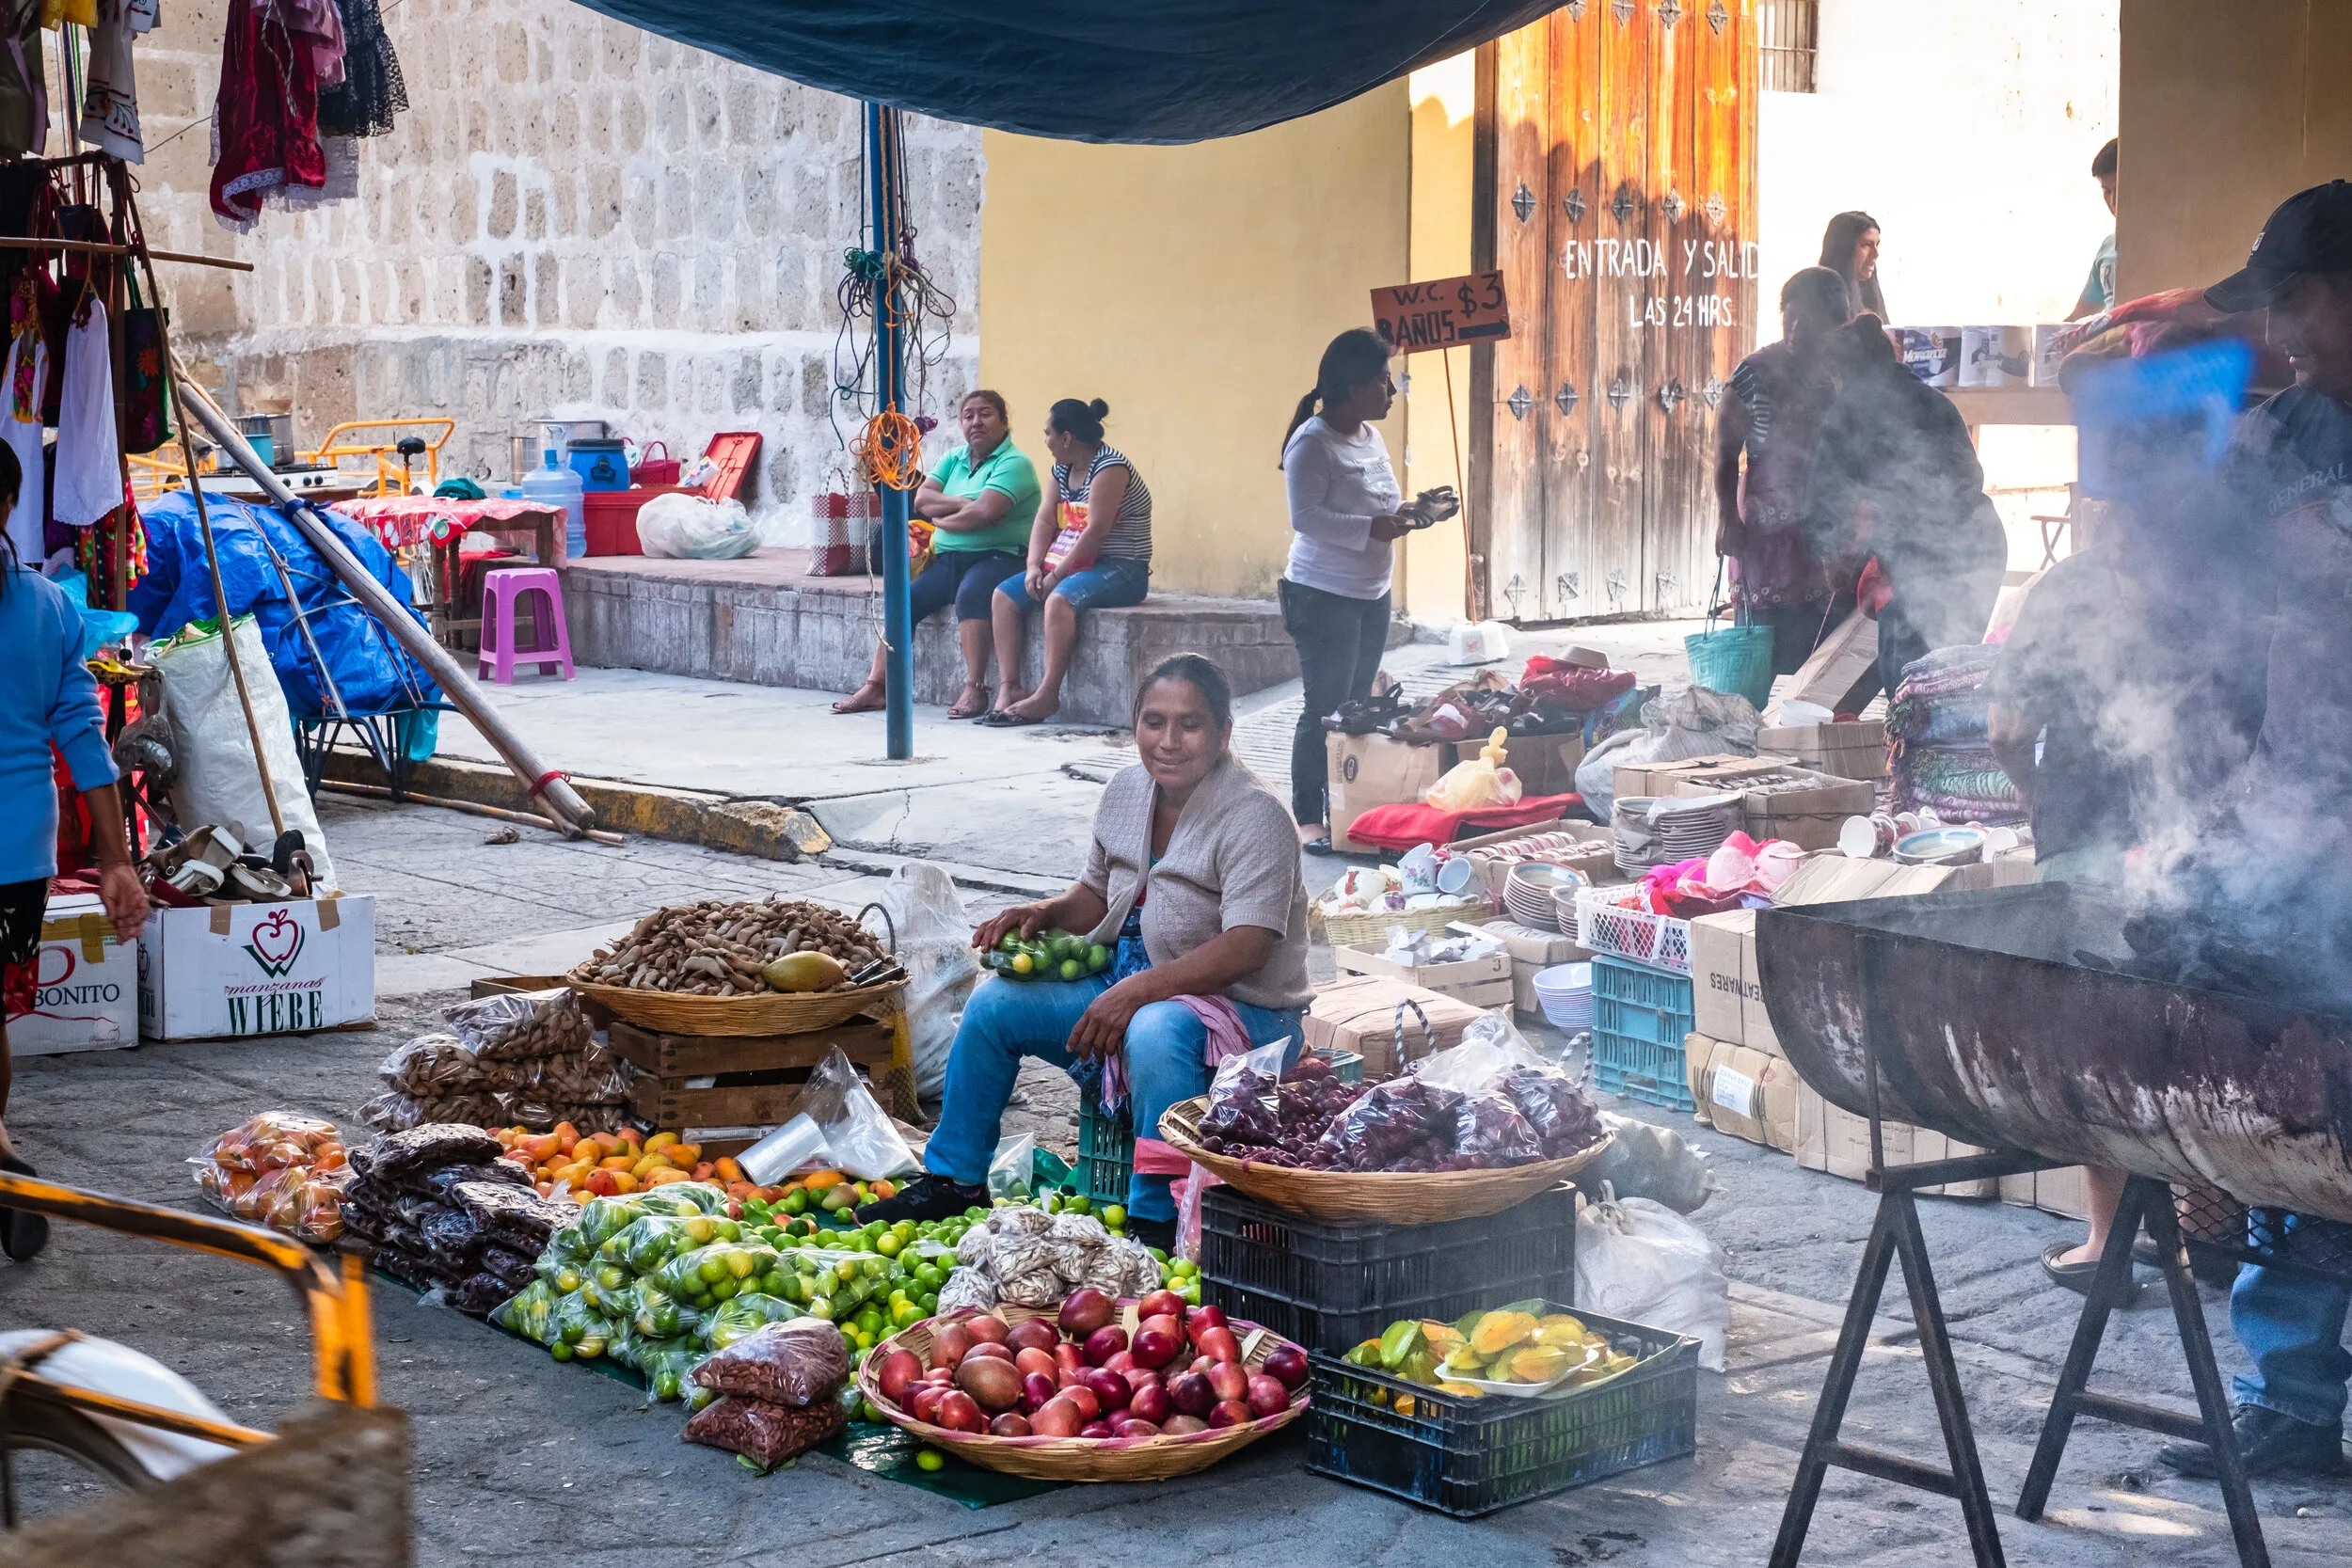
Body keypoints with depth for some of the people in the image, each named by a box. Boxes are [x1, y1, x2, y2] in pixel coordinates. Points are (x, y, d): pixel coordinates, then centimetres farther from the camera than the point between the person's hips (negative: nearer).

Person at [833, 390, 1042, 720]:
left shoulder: (1013, 463, -6)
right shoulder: (954, 459, 17)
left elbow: (984, 512, -21)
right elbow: (921, 499, 3)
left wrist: (940, 518, -5)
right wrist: (964, 504, -12)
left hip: (997, 556, -7)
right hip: (949, 557, 7)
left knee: (970, 593, -36)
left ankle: (974, 690, -35)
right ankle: (875, 686, -11)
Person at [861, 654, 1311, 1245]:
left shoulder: (1254, 815, -19)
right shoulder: (1127, 791, 5)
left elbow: (1245, 949, -28)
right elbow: (1096, 895, 20)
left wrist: (1136, 991, -33)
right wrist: (1045, 914, -2)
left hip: (1237, 1008, -8)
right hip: (1124, 984, 8)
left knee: (1156, 1031, -39)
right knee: (994, 1002, -3)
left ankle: (1156, 1219, -26)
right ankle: (954, 1181, 10)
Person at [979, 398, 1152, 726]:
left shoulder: (1110, 466, -15)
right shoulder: (1063, 470, 14)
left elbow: (1097, 529, -22)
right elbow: (1045, 520, 9)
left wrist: (1058, 574, -20)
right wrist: (1034, 566, -8)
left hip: (1121, 569, -10)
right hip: (1069, 564, 10)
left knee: (1059, 598, -36)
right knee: (1004, 595, -4)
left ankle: (1047, 696, -33)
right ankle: (1009, 688, -14)